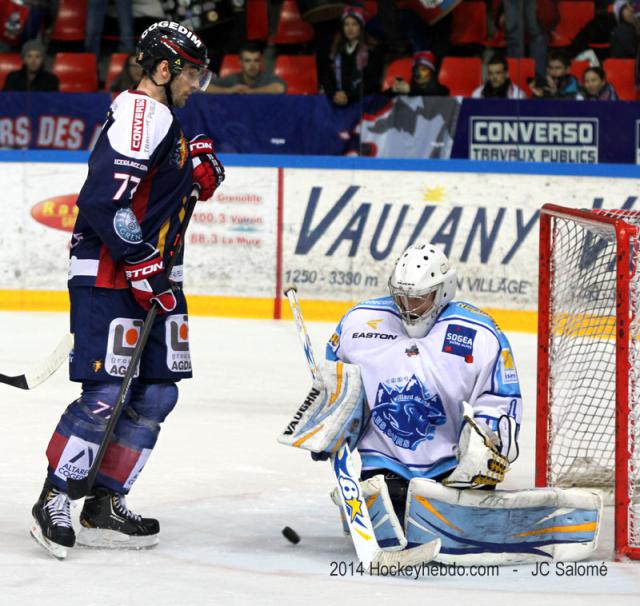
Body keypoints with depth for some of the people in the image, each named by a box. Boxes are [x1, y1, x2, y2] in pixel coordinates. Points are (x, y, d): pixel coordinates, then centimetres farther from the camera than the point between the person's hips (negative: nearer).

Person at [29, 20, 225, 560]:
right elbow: (105, 201, -24)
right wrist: (144, 267, -22)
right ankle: (53, 502, -3)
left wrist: (199, 162, 14)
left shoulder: (164, 119, 17)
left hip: (151, 272, 11)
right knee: (106, 392, -13)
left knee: (157, 392, 8)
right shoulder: (139, 120, -15)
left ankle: (105, 506, 14)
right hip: (108, 275, -11)